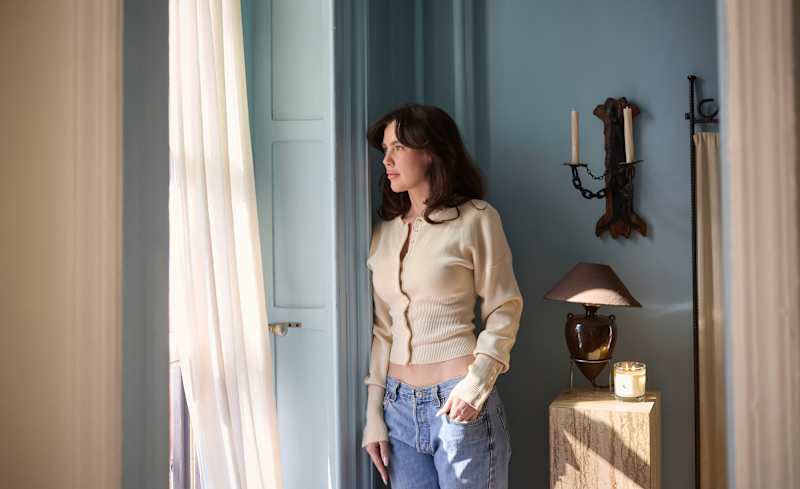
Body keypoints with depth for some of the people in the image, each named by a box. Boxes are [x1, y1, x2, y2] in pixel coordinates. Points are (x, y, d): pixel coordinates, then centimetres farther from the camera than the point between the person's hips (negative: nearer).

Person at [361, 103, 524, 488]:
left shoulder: (475, 218, -5)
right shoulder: (386, 230, 9)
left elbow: (504, 310, -4)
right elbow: (382, 329, 10)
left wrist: (477, 381, -16)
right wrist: (374, 412, 7)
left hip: (457, 403, -5)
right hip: (398, 405, 5)